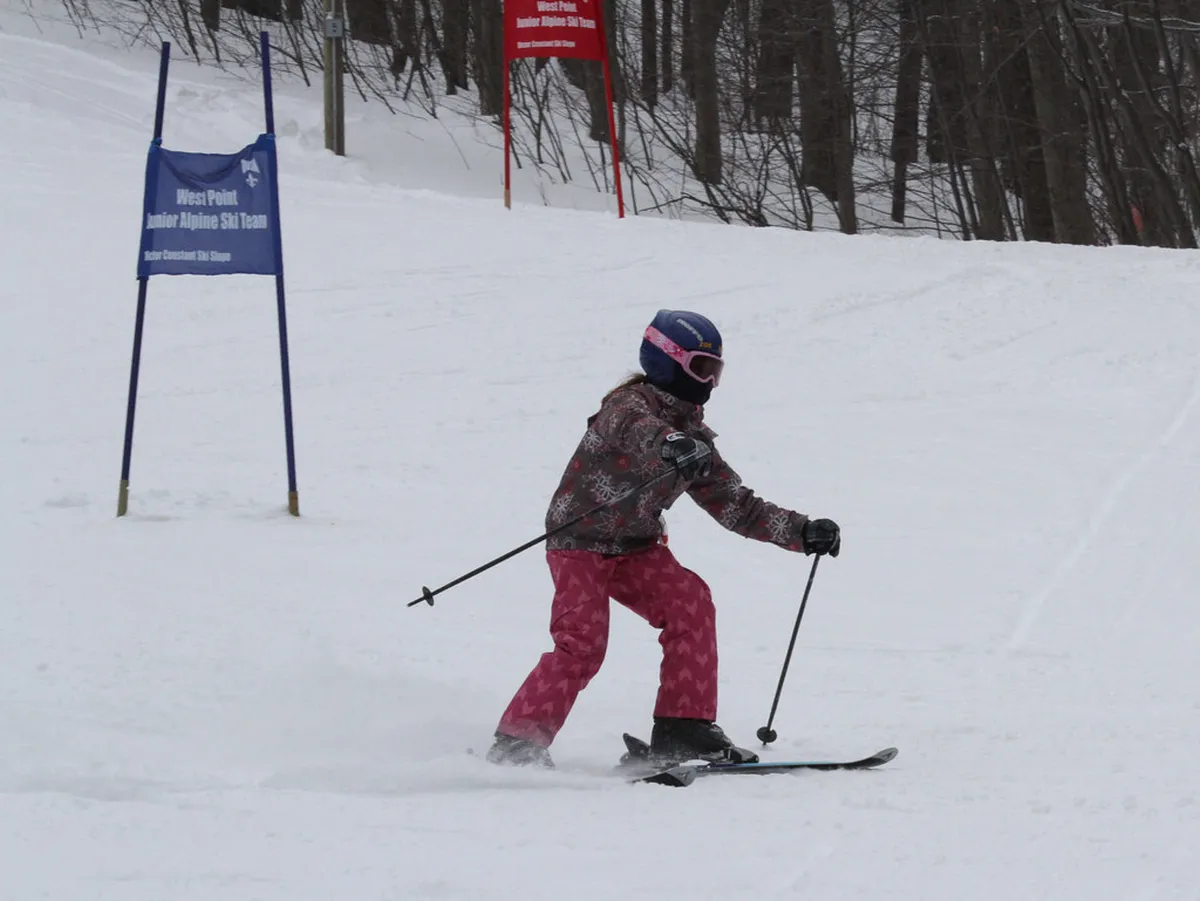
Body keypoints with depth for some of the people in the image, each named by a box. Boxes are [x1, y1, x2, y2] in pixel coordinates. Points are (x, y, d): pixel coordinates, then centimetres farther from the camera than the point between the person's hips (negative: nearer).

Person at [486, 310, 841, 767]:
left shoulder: (693, 436, 7)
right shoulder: (628, 404, -15)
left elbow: (735, 506, 11)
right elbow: (637, 431, -41)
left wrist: (803, 532, 0)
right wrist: (673, 445, -64)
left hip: (637, 549, 7)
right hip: (580, 544, -7)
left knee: (690, 602, -17)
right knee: (582, 643, -22)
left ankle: (682, 728, -14)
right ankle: (517, 742, -11)